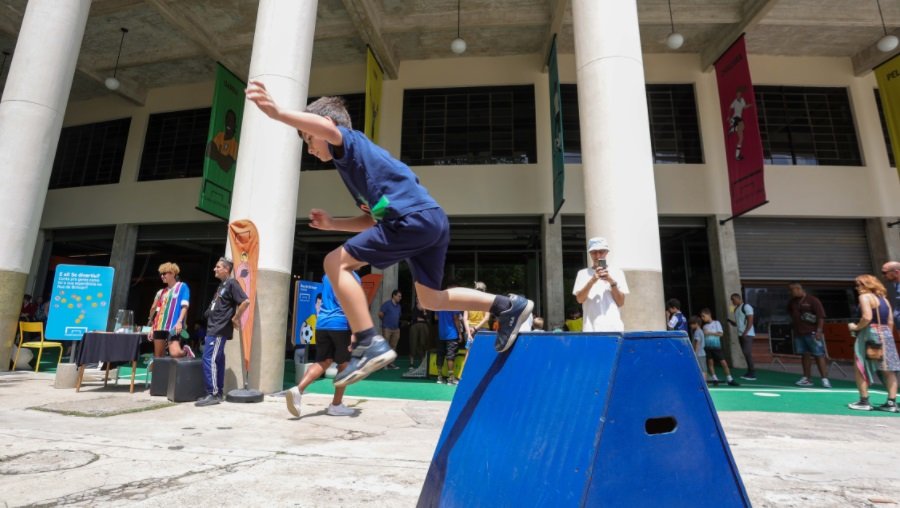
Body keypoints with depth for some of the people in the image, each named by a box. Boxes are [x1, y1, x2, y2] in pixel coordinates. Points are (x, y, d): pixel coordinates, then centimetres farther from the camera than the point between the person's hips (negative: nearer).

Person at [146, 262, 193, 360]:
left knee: (175, 353, -20)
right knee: (158, 357, 7)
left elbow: (184, 306, -8)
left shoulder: (182, 287, 1)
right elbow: (158, 311, 21)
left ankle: (186, 351, 11)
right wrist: (152, 328, 15)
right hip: (159, 327, 7)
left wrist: (179, 322, -20)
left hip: (173, 327, -7)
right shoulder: (162, 292, 19)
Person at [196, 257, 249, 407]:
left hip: (219, 329, -10)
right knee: (217, 360, 11)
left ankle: (213, 394, -7)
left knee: (209, 359, -11)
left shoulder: (231, 283, -12)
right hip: (213, 328, 10)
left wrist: (235, 318, -16)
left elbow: (246, 301, -23)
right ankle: (218, 393, 17)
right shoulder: (221, 285, 18)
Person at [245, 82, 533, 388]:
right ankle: (508, 305, 19)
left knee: (336, 262, -6)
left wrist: (278, 113, -34)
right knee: (431, 299, 21)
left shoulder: (350, 141, 7)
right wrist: (331, 224, 25)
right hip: (434, 220, 10)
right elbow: (373, 221, 32)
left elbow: (327, 127, -20)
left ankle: (370, 344, -12)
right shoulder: (357, 161, 33)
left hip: (415, 218, -10)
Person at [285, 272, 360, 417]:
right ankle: (336, 405, 13)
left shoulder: (327, 275, 17)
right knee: (344, 365, 8)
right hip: (341, 324, -6)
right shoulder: (352, 276, -6)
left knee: (323, 362, 9)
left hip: (322, 324, 6)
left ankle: (298, 389, -12)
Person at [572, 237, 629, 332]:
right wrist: (592, 281, -17)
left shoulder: (617, 273, 9)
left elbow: (621, 302, 4)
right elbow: (580, 299, -4)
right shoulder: (583, 273, 8)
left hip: (614, 328, 1)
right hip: (591, 328, -1)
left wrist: (612, 282, -10)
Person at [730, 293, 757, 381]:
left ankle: (753, 374, -8)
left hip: (747, 334, -8)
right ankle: (750, 372, 13)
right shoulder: (736, 309, 17)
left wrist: (745, 333, -19)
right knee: (745, 353, 9)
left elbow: (750, 320, -15)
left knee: (747, 353, -11)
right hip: (740, 334, 8)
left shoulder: (746, 306, -9)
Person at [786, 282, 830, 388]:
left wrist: (819, 331, -17)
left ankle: (825, 379, 0)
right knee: (805, 355, 9)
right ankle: (806, 378, 13)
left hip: (812, 333, -6)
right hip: (799, 333, 6)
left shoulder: (813, 300, -8)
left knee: (819, 355, -3)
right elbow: (790, 313, 30)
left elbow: (821, 316, -12)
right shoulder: (792, 302, 10)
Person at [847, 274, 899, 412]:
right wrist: (887, 337, 19)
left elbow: (867, 317, -20)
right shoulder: (883, 298, 16)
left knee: (860, 368, 0)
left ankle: (864, 401, 0)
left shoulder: (865, 296, -7)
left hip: (870, 334, -8)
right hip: (886, 334, 8)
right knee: (889, 370, 8)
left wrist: (856, 327, -6)